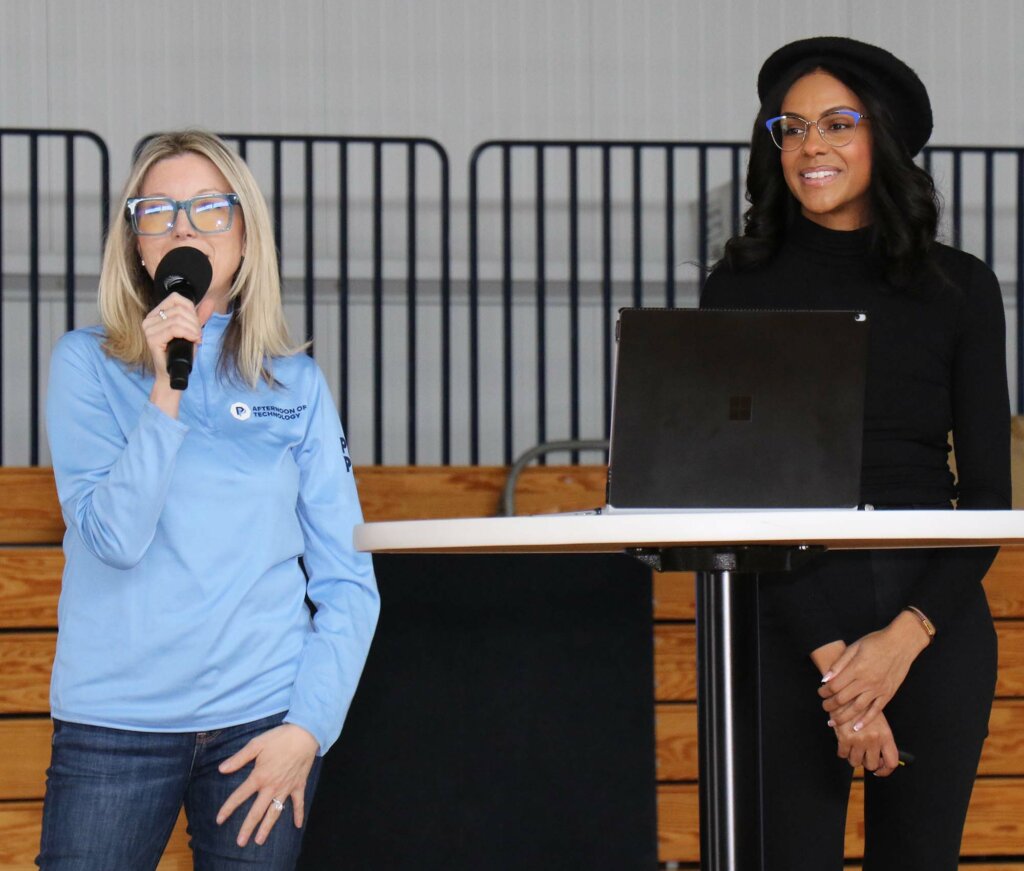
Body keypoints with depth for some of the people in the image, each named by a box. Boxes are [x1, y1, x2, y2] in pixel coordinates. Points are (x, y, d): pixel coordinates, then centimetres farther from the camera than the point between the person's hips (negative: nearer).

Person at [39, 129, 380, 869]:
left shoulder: (297, 384, 7)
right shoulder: (88, 364, 3)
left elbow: (348, 580, 5)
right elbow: (114, 537, -9)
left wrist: (309, 727, -5)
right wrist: (168, 388, -16)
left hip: (262, 719, 1)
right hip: (115, 720, -1)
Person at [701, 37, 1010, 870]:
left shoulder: (960, 287, 6)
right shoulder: (742, 287, 2)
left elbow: (989, 492, 4)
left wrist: (905, 637, -10)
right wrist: (830, 658, -11)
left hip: (936, 621, 1)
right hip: (789, 620, -1)